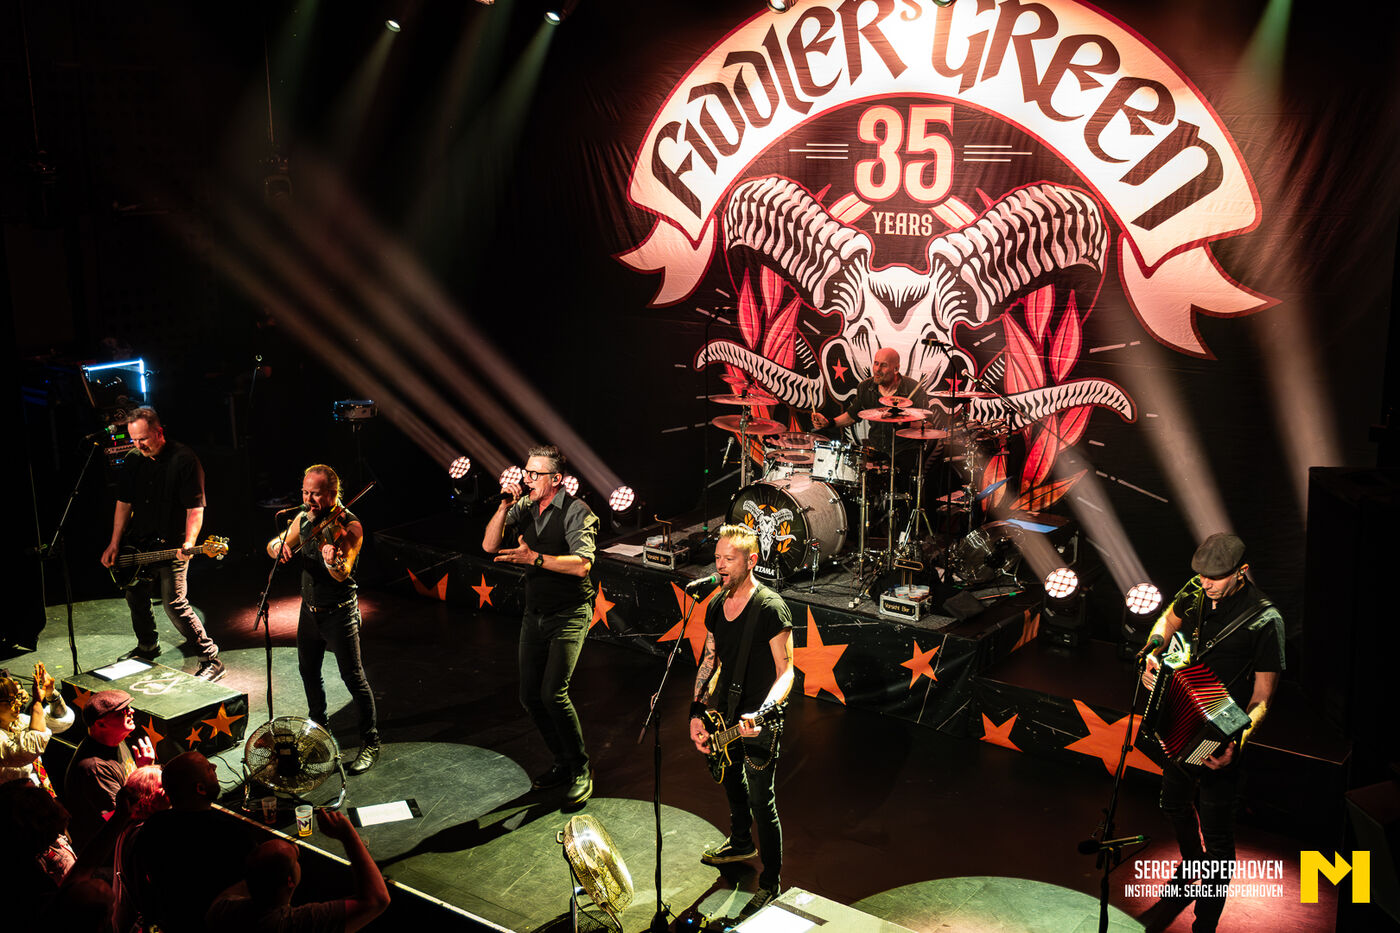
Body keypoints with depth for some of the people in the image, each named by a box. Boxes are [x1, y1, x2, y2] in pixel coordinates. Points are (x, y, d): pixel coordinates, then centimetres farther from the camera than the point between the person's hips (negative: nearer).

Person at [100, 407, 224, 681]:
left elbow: (195, 509, -16)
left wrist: (189, 544, -29)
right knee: (135, 597, 19)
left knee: (175, 604, -13)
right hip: (137, 545, 7)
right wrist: (115, 544, 7)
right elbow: (124, 504, 13)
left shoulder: (184, 460, -15)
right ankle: (147, 647, 44)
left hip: (171, 547, -7)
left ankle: (211, 660, -5)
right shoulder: (132, 461, 6)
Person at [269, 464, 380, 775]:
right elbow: (273, 545, 5)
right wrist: (279, 547, -20)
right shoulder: (304, 519, 2)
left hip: (339, 612, -7)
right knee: (308, 670, 22)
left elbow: (343, 574, -29)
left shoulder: (349, 526, -19)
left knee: (354, 678, -4)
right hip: (310, 608, 7)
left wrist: (334, 562, -53)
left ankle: (370, 743, 6)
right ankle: (318, 725, 44)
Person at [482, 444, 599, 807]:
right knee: (529, 695, 8)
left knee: (552, 693, -18)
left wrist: (534, 558, -28)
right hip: (535, 611, 7)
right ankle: (563, 762, 27)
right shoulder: (525, 507, 5)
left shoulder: (575, 511, -14)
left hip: (570, 614, -7)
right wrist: (505, 506, -12)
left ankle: (581, 771, -1)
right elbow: (489, 545, 0)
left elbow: (582, 564, -24)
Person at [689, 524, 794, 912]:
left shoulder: (770, 608, -21)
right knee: (731, 781, 27)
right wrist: (697, 713, 3)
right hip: (723, 714, 8)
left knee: (761, 802, -1)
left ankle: (771, 883, 15)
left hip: (758, 721, -8)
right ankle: (740, 843, 52)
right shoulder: (716, 606, 2)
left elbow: (785, 673, -21)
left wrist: (761, 714, -36)